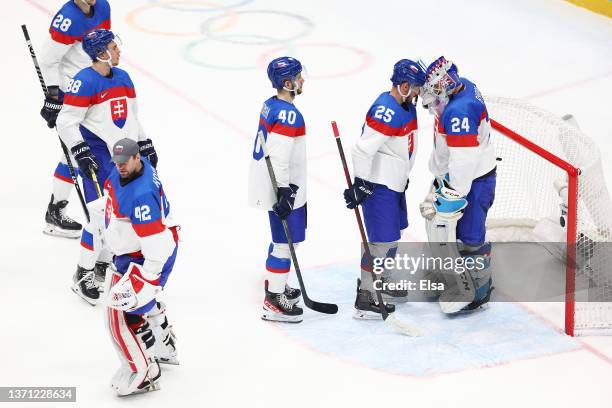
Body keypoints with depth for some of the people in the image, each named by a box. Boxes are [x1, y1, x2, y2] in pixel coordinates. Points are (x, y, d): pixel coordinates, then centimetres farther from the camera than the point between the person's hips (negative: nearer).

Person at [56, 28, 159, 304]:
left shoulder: (122, 77, 9)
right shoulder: (83, 82, -15)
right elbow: (66, 122, -16)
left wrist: (145, 146, 17)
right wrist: (81, 154, -21)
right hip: (98, 158, -8)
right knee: (101, 215, -10)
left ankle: (104, 264, 27)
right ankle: (83, 276, 3)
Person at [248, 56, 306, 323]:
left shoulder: (270, 106, 8)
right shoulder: (288, 114, -23)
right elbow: (279, 157, -27)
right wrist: (285, 192, -25)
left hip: (271, 186, 10)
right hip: (283, 189, -10)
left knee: (281, 239, 24)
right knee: (285, 242, -3)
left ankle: (274, 284, 38)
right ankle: (274, 302, 2)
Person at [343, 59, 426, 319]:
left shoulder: (406, 106, 7)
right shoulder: (386, 111, -25)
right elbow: (363, 149, -29)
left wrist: (403, 176, 27)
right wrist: (361, 186, -27)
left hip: (395, 182, 10)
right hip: (377, 184, -10)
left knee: (394, 233, 22)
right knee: (383, 240, -10)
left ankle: (380, 281, 41)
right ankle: (365, 298, -5)